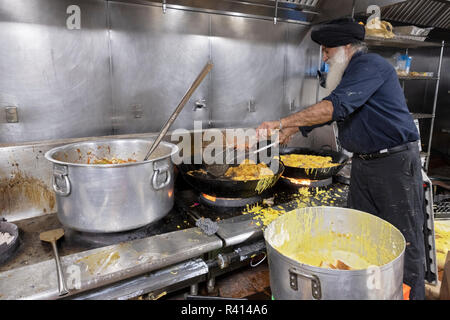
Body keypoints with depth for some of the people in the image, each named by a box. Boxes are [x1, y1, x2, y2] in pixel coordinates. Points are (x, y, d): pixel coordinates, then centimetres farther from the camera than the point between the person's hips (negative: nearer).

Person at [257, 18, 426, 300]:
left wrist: (283, 122, -26)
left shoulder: (369, 65, -15)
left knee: (405, 241, 1)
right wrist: (292, 131, 16)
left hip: (395, 162, -9)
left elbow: (334, 107, -29)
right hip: (363, 162, 9)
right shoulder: (350, 73, 17)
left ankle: (413, 293, 18)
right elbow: (324, 113, 22)